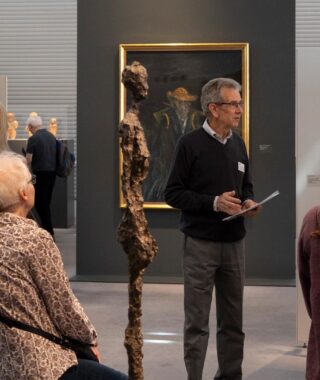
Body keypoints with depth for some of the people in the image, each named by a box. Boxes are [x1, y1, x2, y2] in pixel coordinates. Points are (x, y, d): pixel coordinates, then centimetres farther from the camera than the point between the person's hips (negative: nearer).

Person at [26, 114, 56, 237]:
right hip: (52, 172, 7)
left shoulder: (33, 139, -13)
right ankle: (46, 229, 21)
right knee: (46, 203, 16)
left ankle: (49, 231, -1)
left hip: (41, 174, -7)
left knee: (40, 203, 1)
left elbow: (28, 160, -12)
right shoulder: (52, 136, 7)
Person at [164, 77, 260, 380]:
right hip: (201, 242, -5)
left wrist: (248, 201, -2)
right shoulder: (190, 143, -7)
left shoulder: (238, 144, 10)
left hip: (234, 242, 5)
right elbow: (173, 193, -8)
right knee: (197, 321, 1)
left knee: (232, 320, 12)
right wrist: (214, 203, -18)